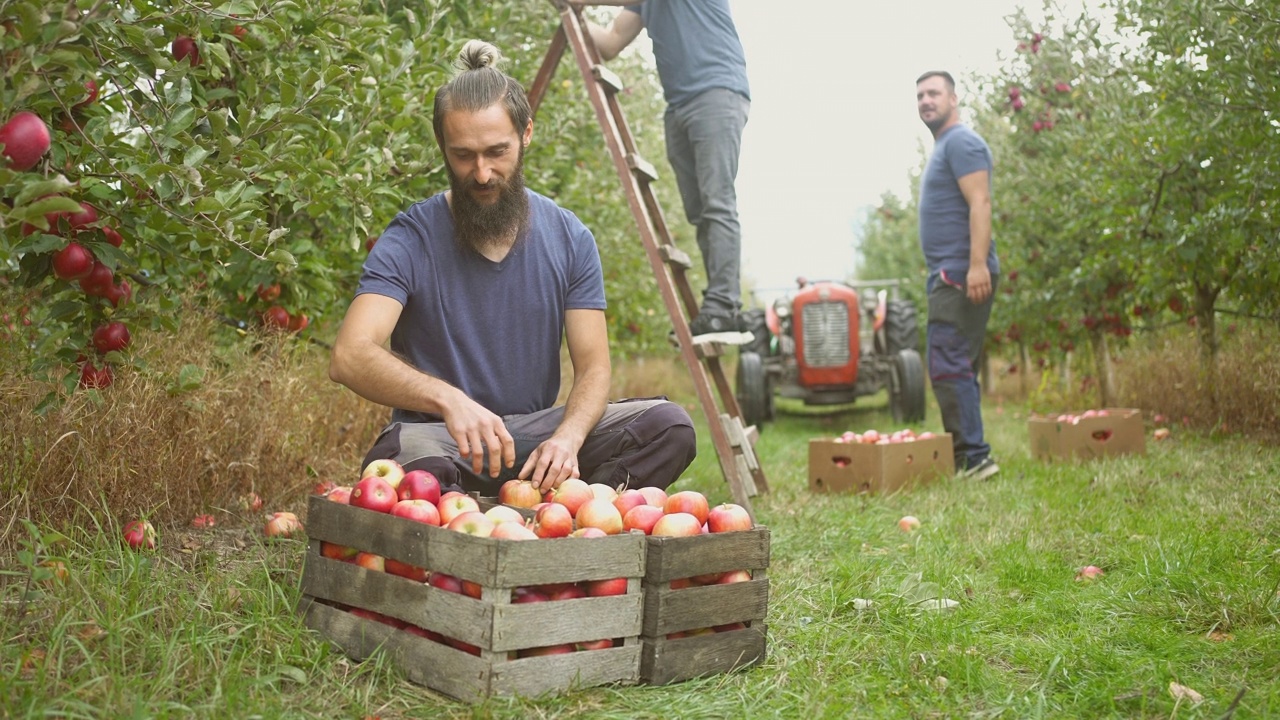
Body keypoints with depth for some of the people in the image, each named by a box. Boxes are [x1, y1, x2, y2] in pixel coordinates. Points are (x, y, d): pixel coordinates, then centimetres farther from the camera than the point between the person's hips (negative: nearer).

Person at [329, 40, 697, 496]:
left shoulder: (570, 239, 0)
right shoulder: (410, 241, -10)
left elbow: (593, 366, -2)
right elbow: (349, 357, -23)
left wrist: (567, 437, -24)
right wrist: (446, 398, -41)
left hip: (536, 433, 3)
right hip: (438, 437, -3)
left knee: (669, 427, -20)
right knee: (406, 455, -39)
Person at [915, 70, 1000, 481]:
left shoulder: (961, 142, -7)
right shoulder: (943, 147, 24)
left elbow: (979, 204, -18)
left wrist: (977, 265, -27)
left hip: (961, 273, -11)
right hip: (947, 275, 11)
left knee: (949, 365, -14)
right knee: (956, 368, 11)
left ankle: (972, 457, -13)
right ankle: (969, 457, 14)